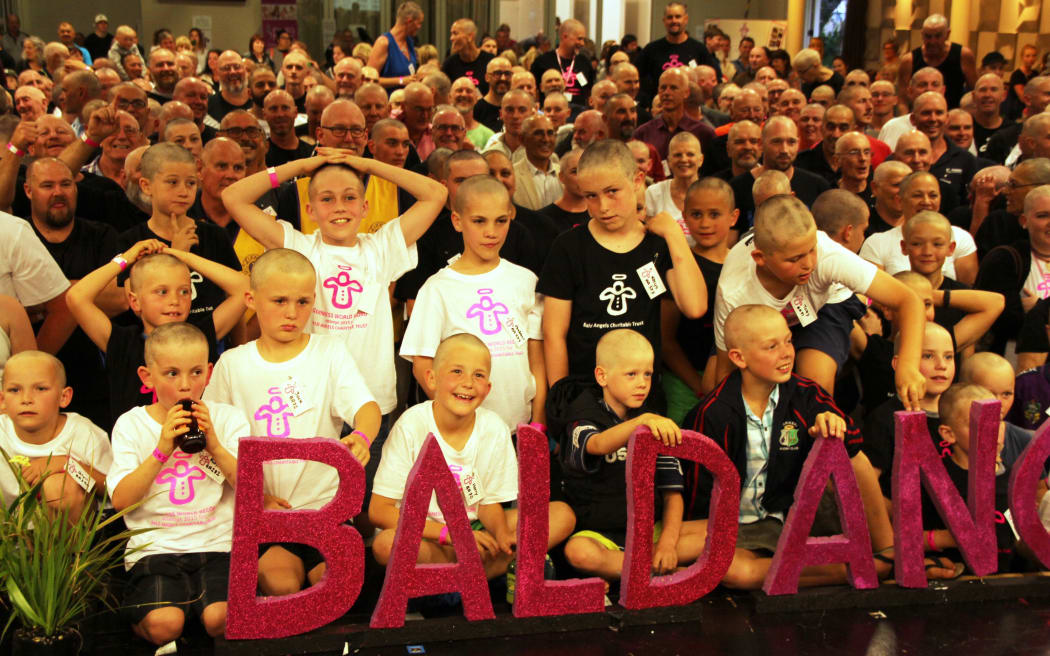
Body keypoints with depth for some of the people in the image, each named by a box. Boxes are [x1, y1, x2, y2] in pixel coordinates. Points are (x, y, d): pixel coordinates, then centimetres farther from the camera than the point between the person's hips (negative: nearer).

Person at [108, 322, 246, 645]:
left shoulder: (228, 418, 8)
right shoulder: (131, 424, 6)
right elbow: (121, 500, -4)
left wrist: (214, 446, -13)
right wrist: (161, 451, -15)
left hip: (216, 544, 0)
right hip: (154, 548, 0)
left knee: (220, 618, -26)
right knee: (164, 624, -24)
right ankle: (139, 618, 7)